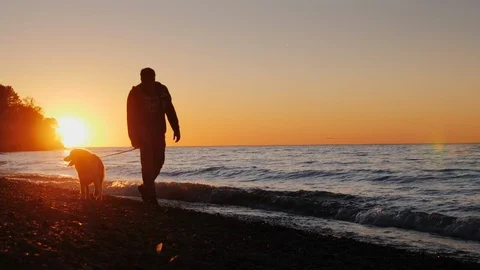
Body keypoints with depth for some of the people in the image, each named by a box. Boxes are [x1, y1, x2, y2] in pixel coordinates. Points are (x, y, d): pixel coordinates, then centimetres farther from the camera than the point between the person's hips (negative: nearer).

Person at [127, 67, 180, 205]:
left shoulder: (162, 90, 0)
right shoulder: (135, 94, -10)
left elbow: (170, 110, 4)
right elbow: (131, 117, -10)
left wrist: (176, 129, -2)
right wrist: (134, 137, -14)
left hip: (158, 132, 4)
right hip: (143, 133, -4)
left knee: (159, 161, 4)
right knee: (148, 163, -8)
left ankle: (146, 187, 25)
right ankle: (151, 195, -4)